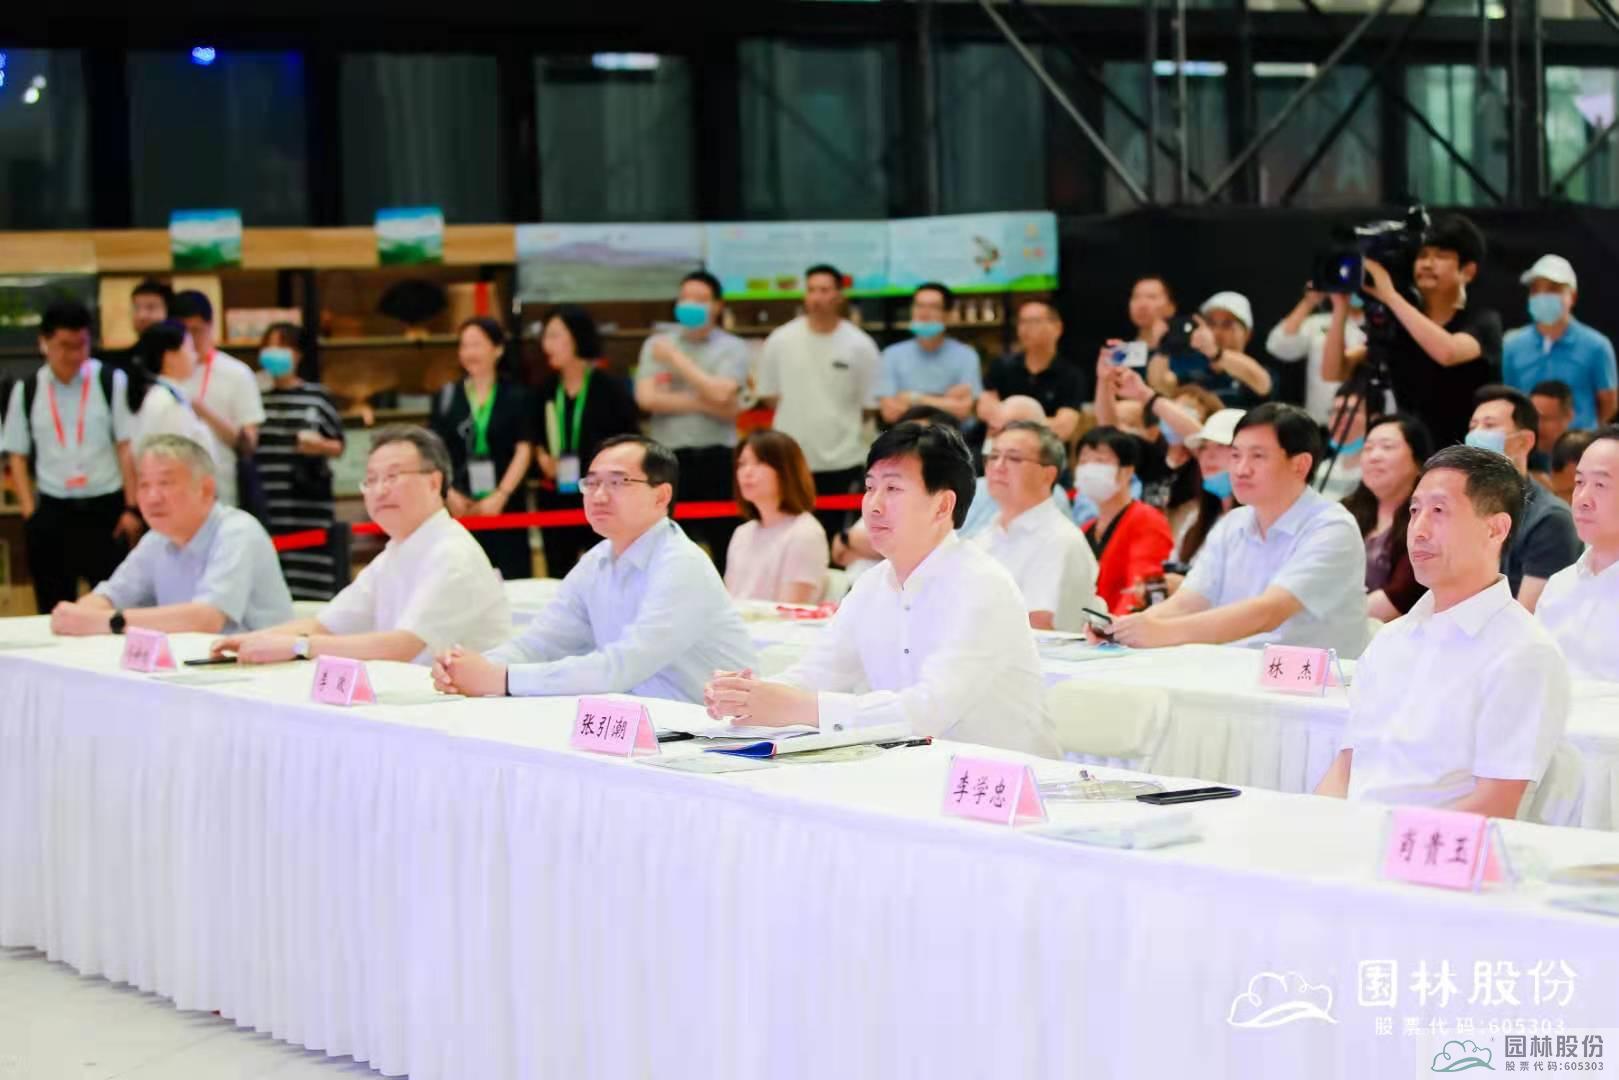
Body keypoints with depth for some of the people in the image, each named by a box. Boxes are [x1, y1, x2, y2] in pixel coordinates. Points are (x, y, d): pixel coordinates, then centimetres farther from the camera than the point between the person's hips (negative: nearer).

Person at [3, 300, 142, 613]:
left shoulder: (111, 381, -2)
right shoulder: (27, 391, 5)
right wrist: (29, 513, 1)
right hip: (52, 512, 2)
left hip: (105, 508, -2)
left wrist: (131, 508, -5)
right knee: (54, 610, 7)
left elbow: (128, 447, -2)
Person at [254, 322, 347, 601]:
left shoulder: (318, 397, 3)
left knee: (311, 591, -5)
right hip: (267, 508, 3)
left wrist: (320, 445, -14)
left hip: (309, 508, -2)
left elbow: (338, 445, 5)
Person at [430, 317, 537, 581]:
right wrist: (448, 491, -9)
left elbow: (524, 450, -2)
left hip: (505, 506, -2)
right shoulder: (447, 396, 9)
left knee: (510, 578, -4)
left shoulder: (517, 396, 3)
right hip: (460, 506, 2)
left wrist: (501, 495, -13)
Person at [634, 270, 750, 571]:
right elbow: (647, 398, -5)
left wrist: (676, 359, -6)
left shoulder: (732, 348, 2)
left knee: (727, 551, 2)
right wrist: (704, 403, -9)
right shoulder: (657, 344, 8)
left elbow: (721, 395, -14)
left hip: (717, 459, -1)